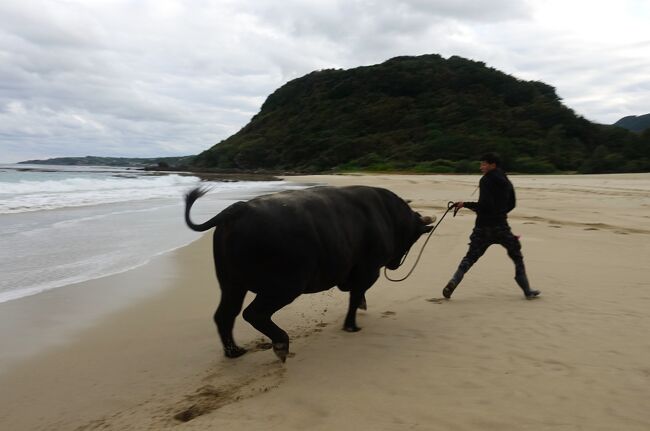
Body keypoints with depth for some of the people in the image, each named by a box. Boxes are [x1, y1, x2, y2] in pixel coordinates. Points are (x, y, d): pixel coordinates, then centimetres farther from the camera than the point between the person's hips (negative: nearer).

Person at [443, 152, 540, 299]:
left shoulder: (486, 180, -8)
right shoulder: (506, 182, 11)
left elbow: (485, 204, -19)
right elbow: (511, 205, 21)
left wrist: (465, 204, -13)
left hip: (483, 227, -3)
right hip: (501, 226, 3)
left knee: (470, 257, 5)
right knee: (517, 257, 15)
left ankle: (453, 282, -10)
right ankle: (527, 291, 16)